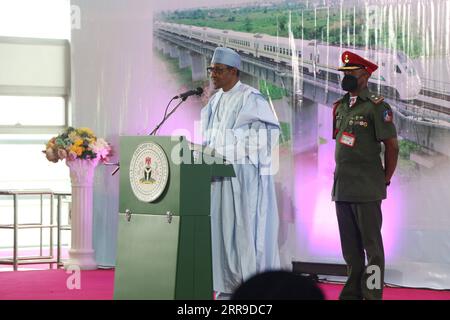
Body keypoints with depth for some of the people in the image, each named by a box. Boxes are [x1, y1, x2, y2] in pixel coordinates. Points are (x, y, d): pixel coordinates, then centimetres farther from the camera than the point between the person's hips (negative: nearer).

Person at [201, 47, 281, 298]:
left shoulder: (251, 98, -10)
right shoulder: (215, 101, 14)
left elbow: (272, 129, -11)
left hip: (246, 174, -7)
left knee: (247, 227, -6)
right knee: (223, 227, 6)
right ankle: (228, 284, 11)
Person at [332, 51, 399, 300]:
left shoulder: (376, 106, -8)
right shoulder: (340, 107, 14)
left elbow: (392, 146, -9)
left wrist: (385, 179, -4)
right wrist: (341, 175, 17)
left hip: (366, 190, -7)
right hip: (341, 186, 7)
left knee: (371, 244, -2)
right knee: (349, 245, 14)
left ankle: (372, 293, 1)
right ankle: (352, 292, 22)